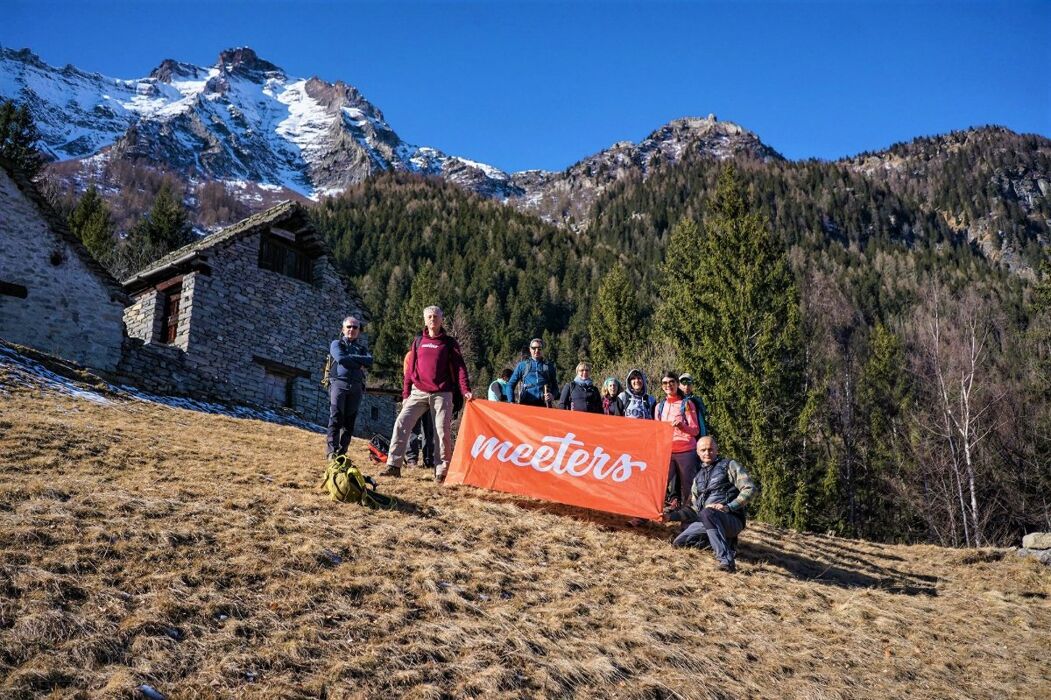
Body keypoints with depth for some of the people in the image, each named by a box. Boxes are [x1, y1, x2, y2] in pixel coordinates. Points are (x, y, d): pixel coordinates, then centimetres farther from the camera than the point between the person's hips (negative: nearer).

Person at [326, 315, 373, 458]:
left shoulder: (362, 348, 21)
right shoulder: (337, 343, 12)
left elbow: (369, 361, -1)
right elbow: (340, 359, -10)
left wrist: (350, 358, -7)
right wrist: (359, 364, -4)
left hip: (356, 386, 4)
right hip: (339, 383, -4)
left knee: (350, 420, 0)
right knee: (336, 417, -14)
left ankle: (342, 452, 1)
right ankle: (332, 451, -18)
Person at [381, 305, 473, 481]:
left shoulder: (449, 342, 5)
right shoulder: (418, 341, 13)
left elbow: (459, 367, -1)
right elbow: (411, 368, 15)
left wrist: (465, 390, -14)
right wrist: (405, 393, 10)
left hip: (441, 394, -2)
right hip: (418, 392, 3)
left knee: (443, 431, -4)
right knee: (401, 423, -10)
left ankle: (442, 470, 7)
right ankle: (393, 465, -7)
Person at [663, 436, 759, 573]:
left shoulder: (729, 465, 4)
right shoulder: (699, 476, 23)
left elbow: (751, 489, -8)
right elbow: (693, 509, 21)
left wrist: (729, 507, -19)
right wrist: (671, 516, 6)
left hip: (732, 520, -7)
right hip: (705, 521, 7)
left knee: (707, 512, -37)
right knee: (678, 543, -2)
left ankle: (726, 560, -38)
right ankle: (725, 543, 4)